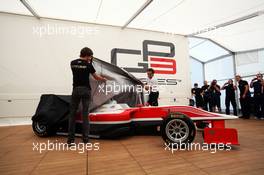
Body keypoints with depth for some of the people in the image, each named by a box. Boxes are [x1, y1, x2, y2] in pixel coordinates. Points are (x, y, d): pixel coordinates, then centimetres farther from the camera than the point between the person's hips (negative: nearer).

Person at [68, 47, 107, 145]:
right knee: (85, 114, 2)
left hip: (76, 90, 3)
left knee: (72, 114, 8)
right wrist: (104, 79, 25)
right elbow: (96, 77, 5)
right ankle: (85, 138, 9)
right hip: (85, 90, -3)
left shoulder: (72, 63, 6)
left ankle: (70, 139, 9)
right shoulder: (88, 64, -5)